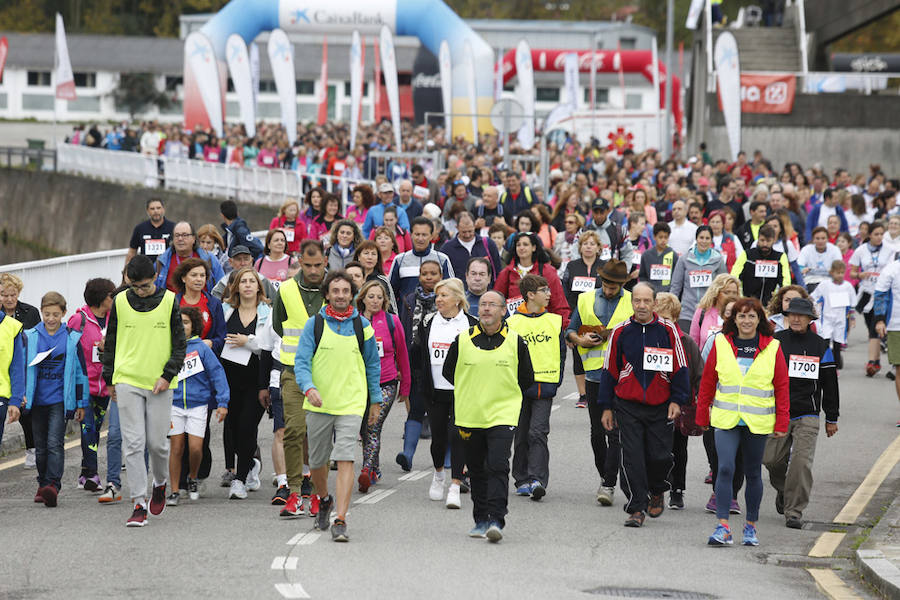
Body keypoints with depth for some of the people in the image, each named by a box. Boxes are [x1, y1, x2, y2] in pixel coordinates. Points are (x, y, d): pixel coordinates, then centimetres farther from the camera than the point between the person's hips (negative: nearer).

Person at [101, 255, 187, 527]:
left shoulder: (169, 301, 0)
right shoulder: (120, 301, 4)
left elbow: (180, 343, 4)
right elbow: (110, 342, 14)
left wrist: (168, 375, -6)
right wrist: (110, 379, 13)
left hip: (159, 384, -1)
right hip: (128, 382, 1)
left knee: (157, 442, 2)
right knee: (133, 443, -6)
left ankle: (160, 484, 33)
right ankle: (139, 504, -4)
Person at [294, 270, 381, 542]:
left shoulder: (362, 326, 3)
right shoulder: (314, 325, 0)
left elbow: (373, 364, 15)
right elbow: (301, 362, -5)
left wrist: (375, 399, 17)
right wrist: (309, 388, -23)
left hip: (351, 404, -1)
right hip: (319, 404, 1)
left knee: (345, 460, -15)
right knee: (317, 461, 14)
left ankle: (340, 520, -17)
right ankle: (324, 500, 43)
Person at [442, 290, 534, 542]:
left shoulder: (515, 342, 0)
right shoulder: (462, 340, 2)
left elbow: (527, 379, 9)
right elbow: (449, 372, 14)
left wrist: (504, 396, 9)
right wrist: (471, 394, 12)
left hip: (503, 416, -2)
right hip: (469, 417, 2)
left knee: (498, 467, -15)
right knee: (477, 471, 10)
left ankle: (496, 521, -18)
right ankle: (481, 520, 21)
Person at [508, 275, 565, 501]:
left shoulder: (555, 321, 7)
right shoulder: (512, 322, 0)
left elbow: (561, 353, 12)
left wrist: (557, 380, 4)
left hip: (545, 386, 0)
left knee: (538, 433, -11)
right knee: (521, 435, 7)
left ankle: (537, 479, -17)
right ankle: (522, 480, 17)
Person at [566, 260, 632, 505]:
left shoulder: (632, 302, 3)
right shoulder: (586, 300, 11)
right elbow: (570, 331, 17)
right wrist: (580, 340, -3)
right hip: (594, 374, 3)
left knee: (615, 433, -9)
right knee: (597, 432, 10)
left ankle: (609, 485, -7)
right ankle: (604, 476, 28)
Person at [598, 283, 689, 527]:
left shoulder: (668, 330, -1)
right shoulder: (620, 332, 2)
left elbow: (680, 367, 4)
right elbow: (609, 370, 8)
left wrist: (677, 400, -3)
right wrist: (606, 407, 7)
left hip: (660, 406, 0)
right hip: (628, 406, 0)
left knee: (660, 456, 0)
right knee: (632, 458, -5)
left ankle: (657, 492, 30)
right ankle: (636, 508, 1)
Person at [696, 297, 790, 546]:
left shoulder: (772, 348, 0)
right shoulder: (721, 344, 3)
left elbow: (782, 387, 3)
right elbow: (707, 383, 9)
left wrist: (781, 423, -1)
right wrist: (702, 417, 9)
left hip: (758, 422, 0)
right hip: (726, 420, 0)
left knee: (753, 474, 9)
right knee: (725, 469, -13)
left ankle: (751, 526, 23)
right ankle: (723, 527, -14)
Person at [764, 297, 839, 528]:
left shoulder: (820, 347, 5)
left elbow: (830, 385, 10)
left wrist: (832, 419, 10)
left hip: (807, 416, -1)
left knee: (801, 462, -12)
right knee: (772, 459, 1)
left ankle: (794, 511, -7)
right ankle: (783, 490, 32)